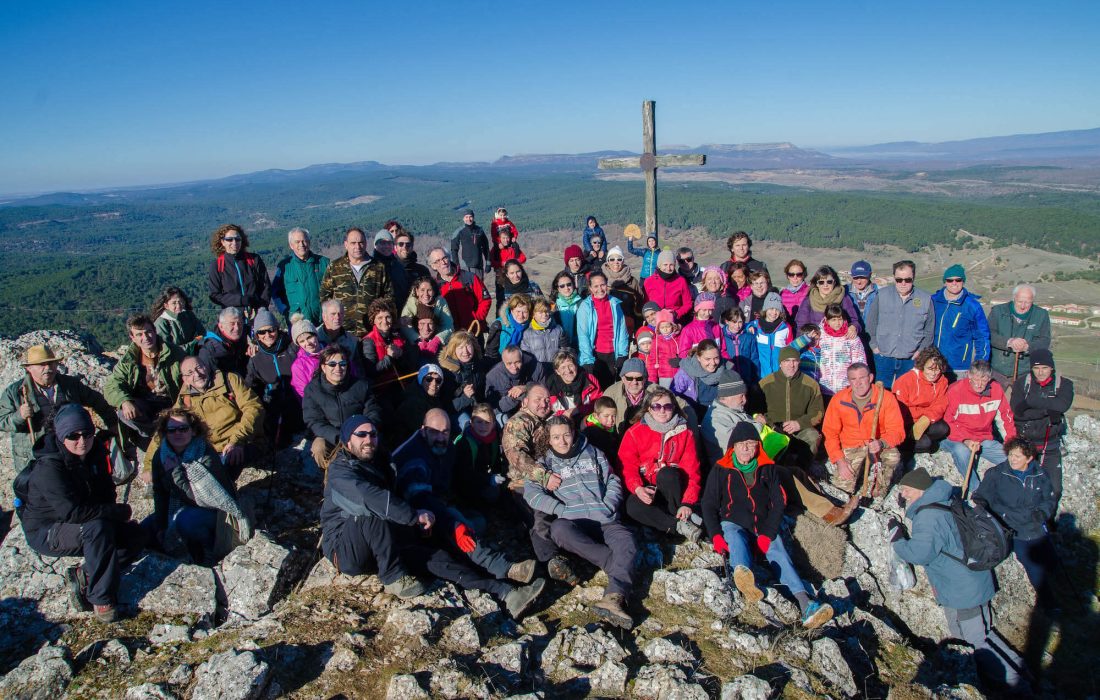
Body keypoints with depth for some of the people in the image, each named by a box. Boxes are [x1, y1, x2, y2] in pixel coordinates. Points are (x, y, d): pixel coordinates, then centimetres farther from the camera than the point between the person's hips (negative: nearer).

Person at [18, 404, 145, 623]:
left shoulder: (95, 454, -4)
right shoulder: (49, 467, -26)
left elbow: (107, 492, 8)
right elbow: (70, 511, -36)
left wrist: (110, 513, -13)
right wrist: (119, 511, -30)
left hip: (86, 524, 7)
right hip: (45, 532, -7)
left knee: (135, 537, -8)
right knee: (98, 529, -35)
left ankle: (83, 576, -4)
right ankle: (101, 598, -24)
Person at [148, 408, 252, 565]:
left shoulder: (206, 456, -24)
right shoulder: (161, 456, -5)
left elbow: (202, 498, -28)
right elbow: (160, 495, 0)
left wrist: (175, 472, -28)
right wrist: (160, 528, -7)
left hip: (214, 511, -7)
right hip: (181, 509, 7)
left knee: (185, 521, -33)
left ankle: (210, 550, -6)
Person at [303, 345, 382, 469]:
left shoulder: (361, 385, 3)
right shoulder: (312, 389, -2)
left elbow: (373, 413, 2)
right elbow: (314, 422, -10)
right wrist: (339, 438, -25)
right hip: (329, 437, -1)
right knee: (318, 447, -31)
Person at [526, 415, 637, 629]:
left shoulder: (592, 453, 21)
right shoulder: (546, 463, 16)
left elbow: (613, 481, 18)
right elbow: (531, 493, 0)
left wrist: (608, 506, -2)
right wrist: (564, 511, -12)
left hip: (605, 520, 1)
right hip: (573, 522, -1)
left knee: (625, 539, -31)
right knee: (559, 529, -36)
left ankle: (615, 598, -52)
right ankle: (619, 565, -30)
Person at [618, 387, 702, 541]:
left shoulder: (685, 433, 3)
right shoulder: (635, 433, 0)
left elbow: (691, 471, -5)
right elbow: (627, 466, -7)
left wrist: (687, 503, -20)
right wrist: (637, 488, -28)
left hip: (673, 487, 0)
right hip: (646, 488, 0)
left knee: (667, 473, -34)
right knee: (633, 507, -33)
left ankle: (684, 516, -19)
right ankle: (679, 526, -26)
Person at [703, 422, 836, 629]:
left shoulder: (768, 469, 13)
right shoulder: (721, 470, 9)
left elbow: (779, 503, 6)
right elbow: (709, 505, 6)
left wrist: (767, 534, -9)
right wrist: (716, 536, -10)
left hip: (764, 526, 2)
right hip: (732, 524, -2)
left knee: (778, 552, -27)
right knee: (736, 539, -35)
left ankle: (806, 605, -46)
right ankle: (745, 579, -68)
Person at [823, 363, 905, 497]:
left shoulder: (886, 397, -12)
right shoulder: (839, 399, -9)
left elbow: (897, 431, -13)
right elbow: (830, 433, -5)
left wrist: (882, 443, -35)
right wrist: (840, 461, -15)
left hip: (878, 446, -1)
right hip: (851, 448, 1)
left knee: (893, 456, -33)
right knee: (843, 485, -15)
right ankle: (859, 471, 22)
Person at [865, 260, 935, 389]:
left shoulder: (925, 299, 0)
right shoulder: (882, 295, 0)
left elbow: (929, 330, 9)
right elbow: (870, 323, 7)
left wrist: (920, 350, 1)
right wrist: (874, 345, 2)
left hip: (910, 360, 0)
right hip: (883, 358, 0)